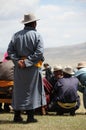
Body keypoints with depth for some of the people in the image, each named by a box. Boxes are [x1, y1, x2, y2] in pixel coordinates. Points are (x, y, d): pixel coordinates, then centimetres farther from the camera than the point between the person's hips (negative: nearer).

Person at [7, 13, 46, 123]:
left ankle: (17, 115, 14)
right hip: (33, 68, -3)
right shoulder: (36, 35, -6)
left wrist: (17, 61, -6)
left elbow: (10, 51, -2)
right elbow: (39, 52, -17)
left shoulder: (16, 35, 4)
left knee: (18, 91, 11)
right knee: (31, 91, 4)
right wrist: (27, 62, -15)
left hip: (19, 68, 4)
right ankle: (30, 116, 4)